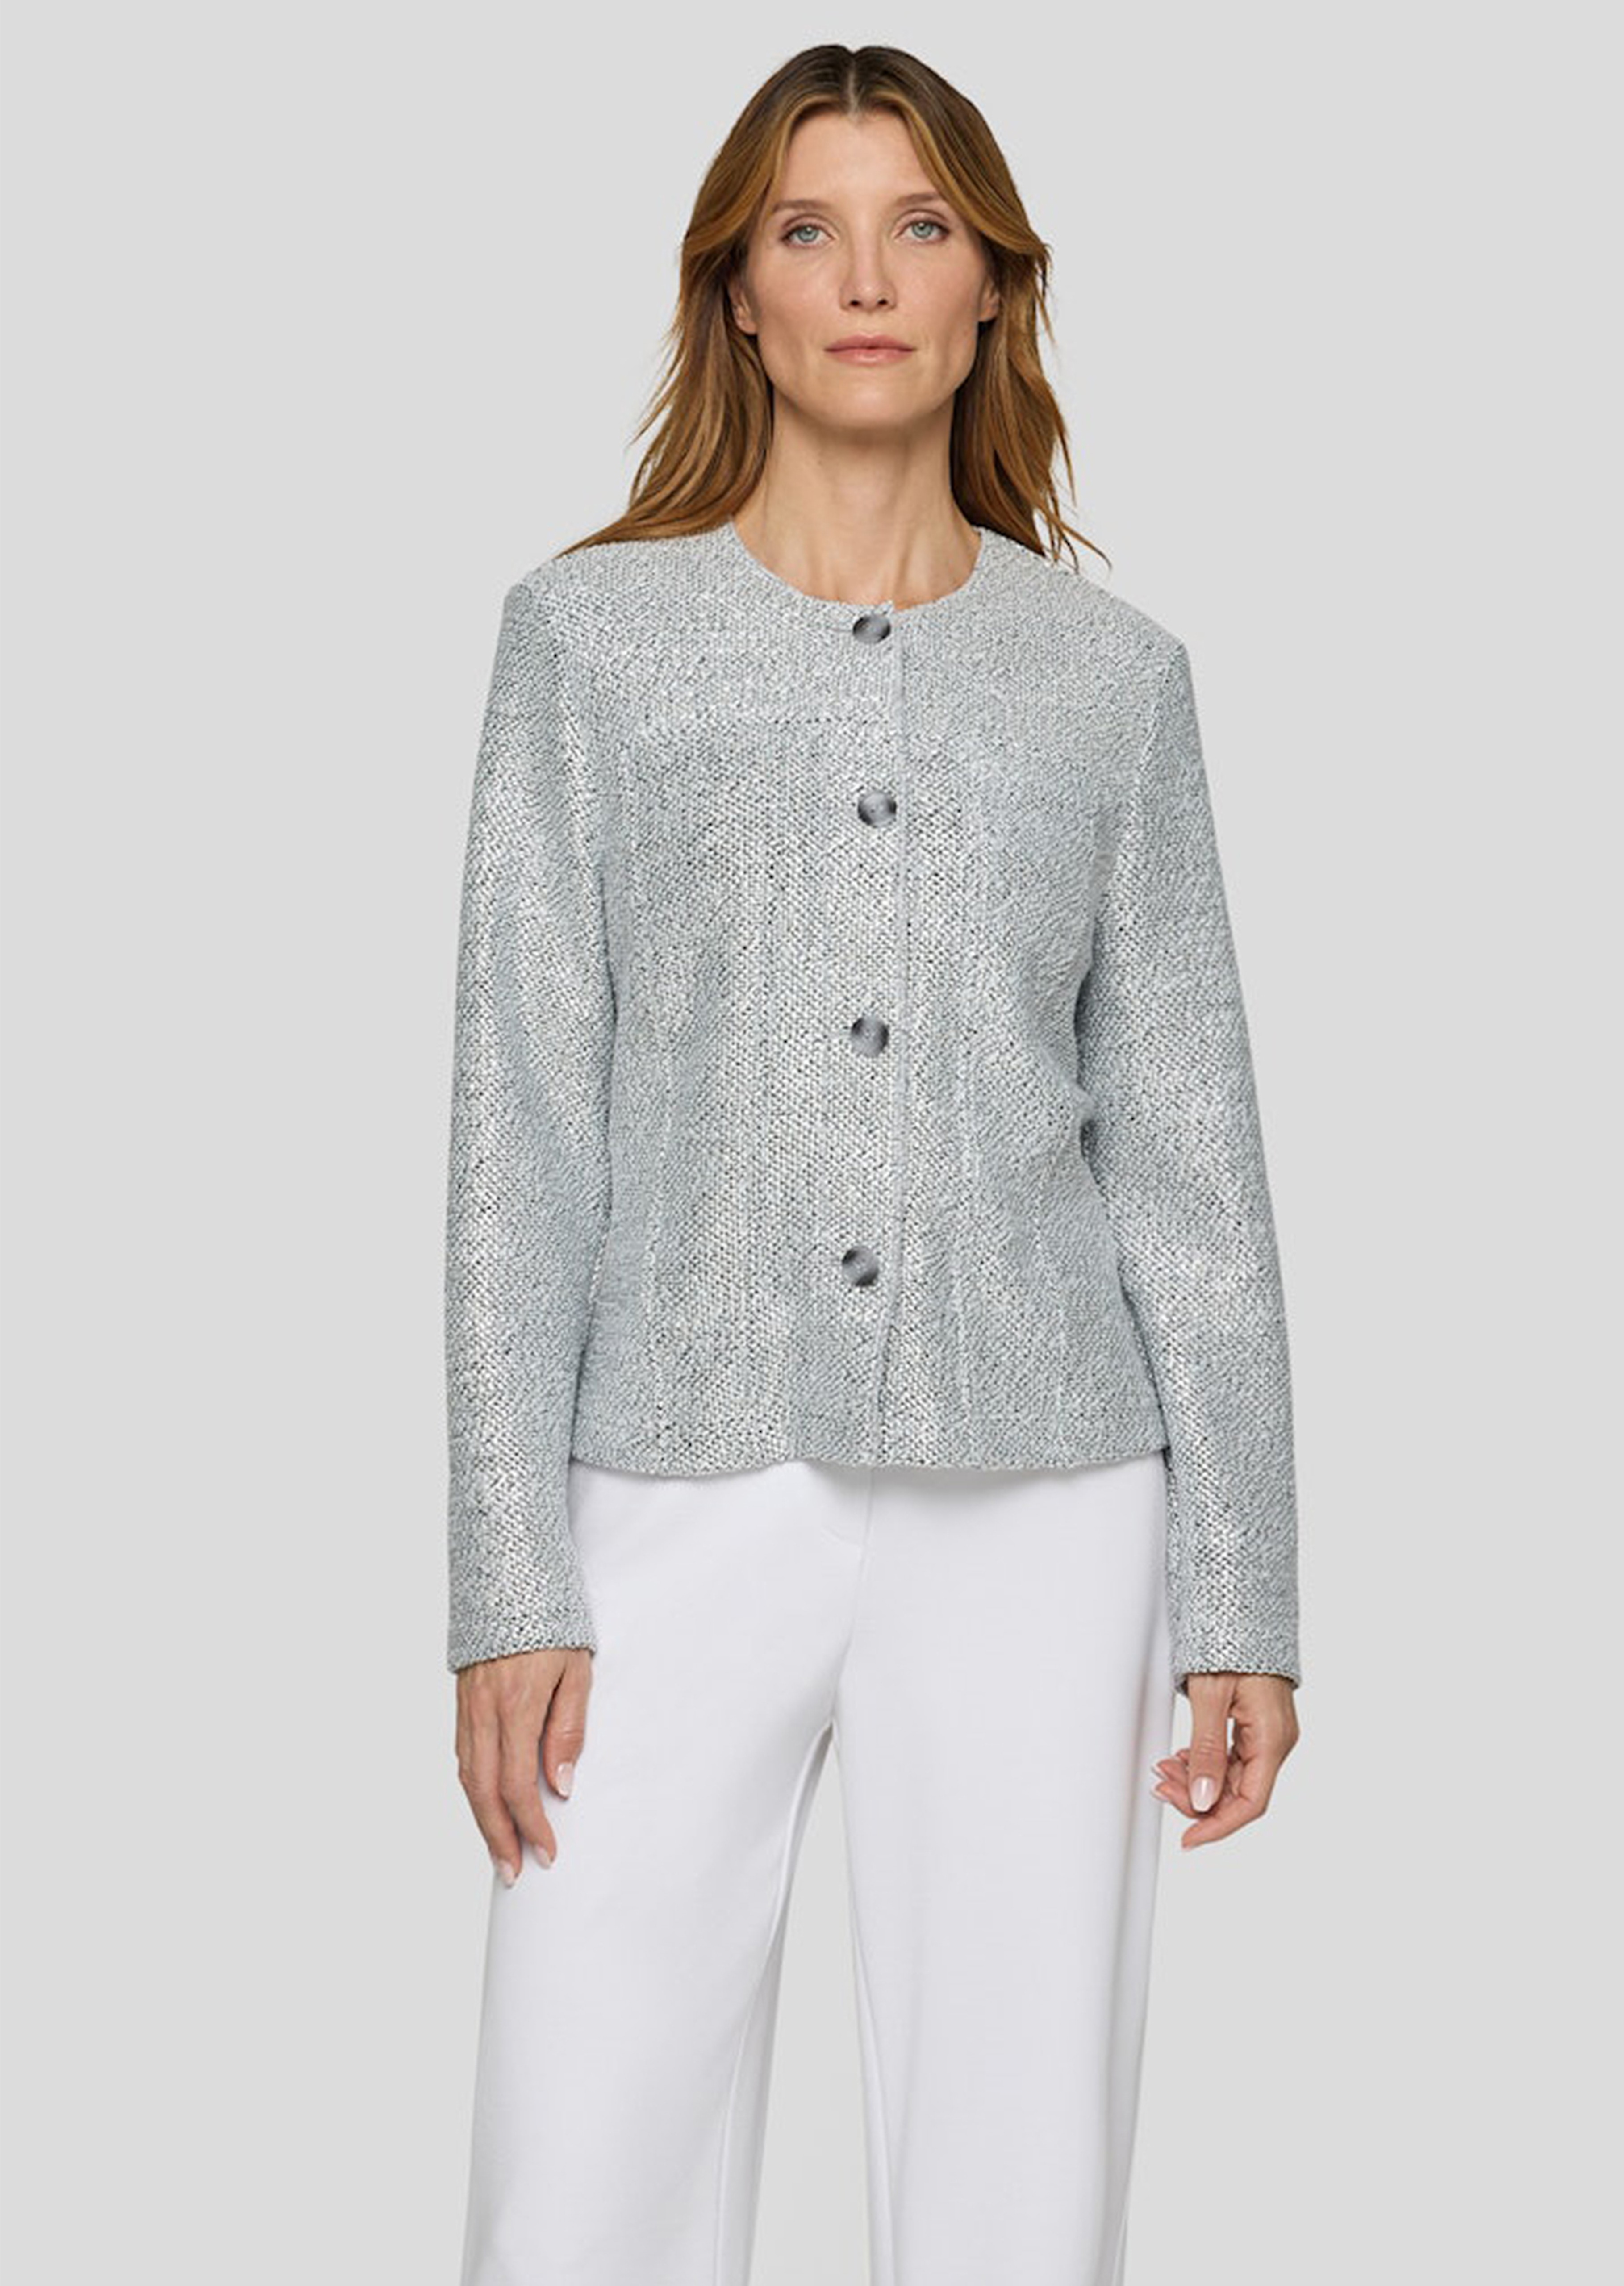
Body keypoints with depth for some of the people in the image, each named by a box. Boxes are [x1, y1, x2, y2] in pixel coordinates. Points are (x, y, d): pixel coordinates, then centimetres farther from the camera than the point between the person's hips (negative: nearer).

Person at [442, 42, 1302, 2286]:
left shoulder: (1114, 673, 8)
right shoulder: (593, 631, 5)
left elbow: (1187, 1150, 7)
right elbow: (523, 1125, 1)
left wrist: (1241, 1596, 3)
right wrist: (509, 1582, -5)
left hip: (1033, 1507, 1)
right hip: (686, 1492, -1)